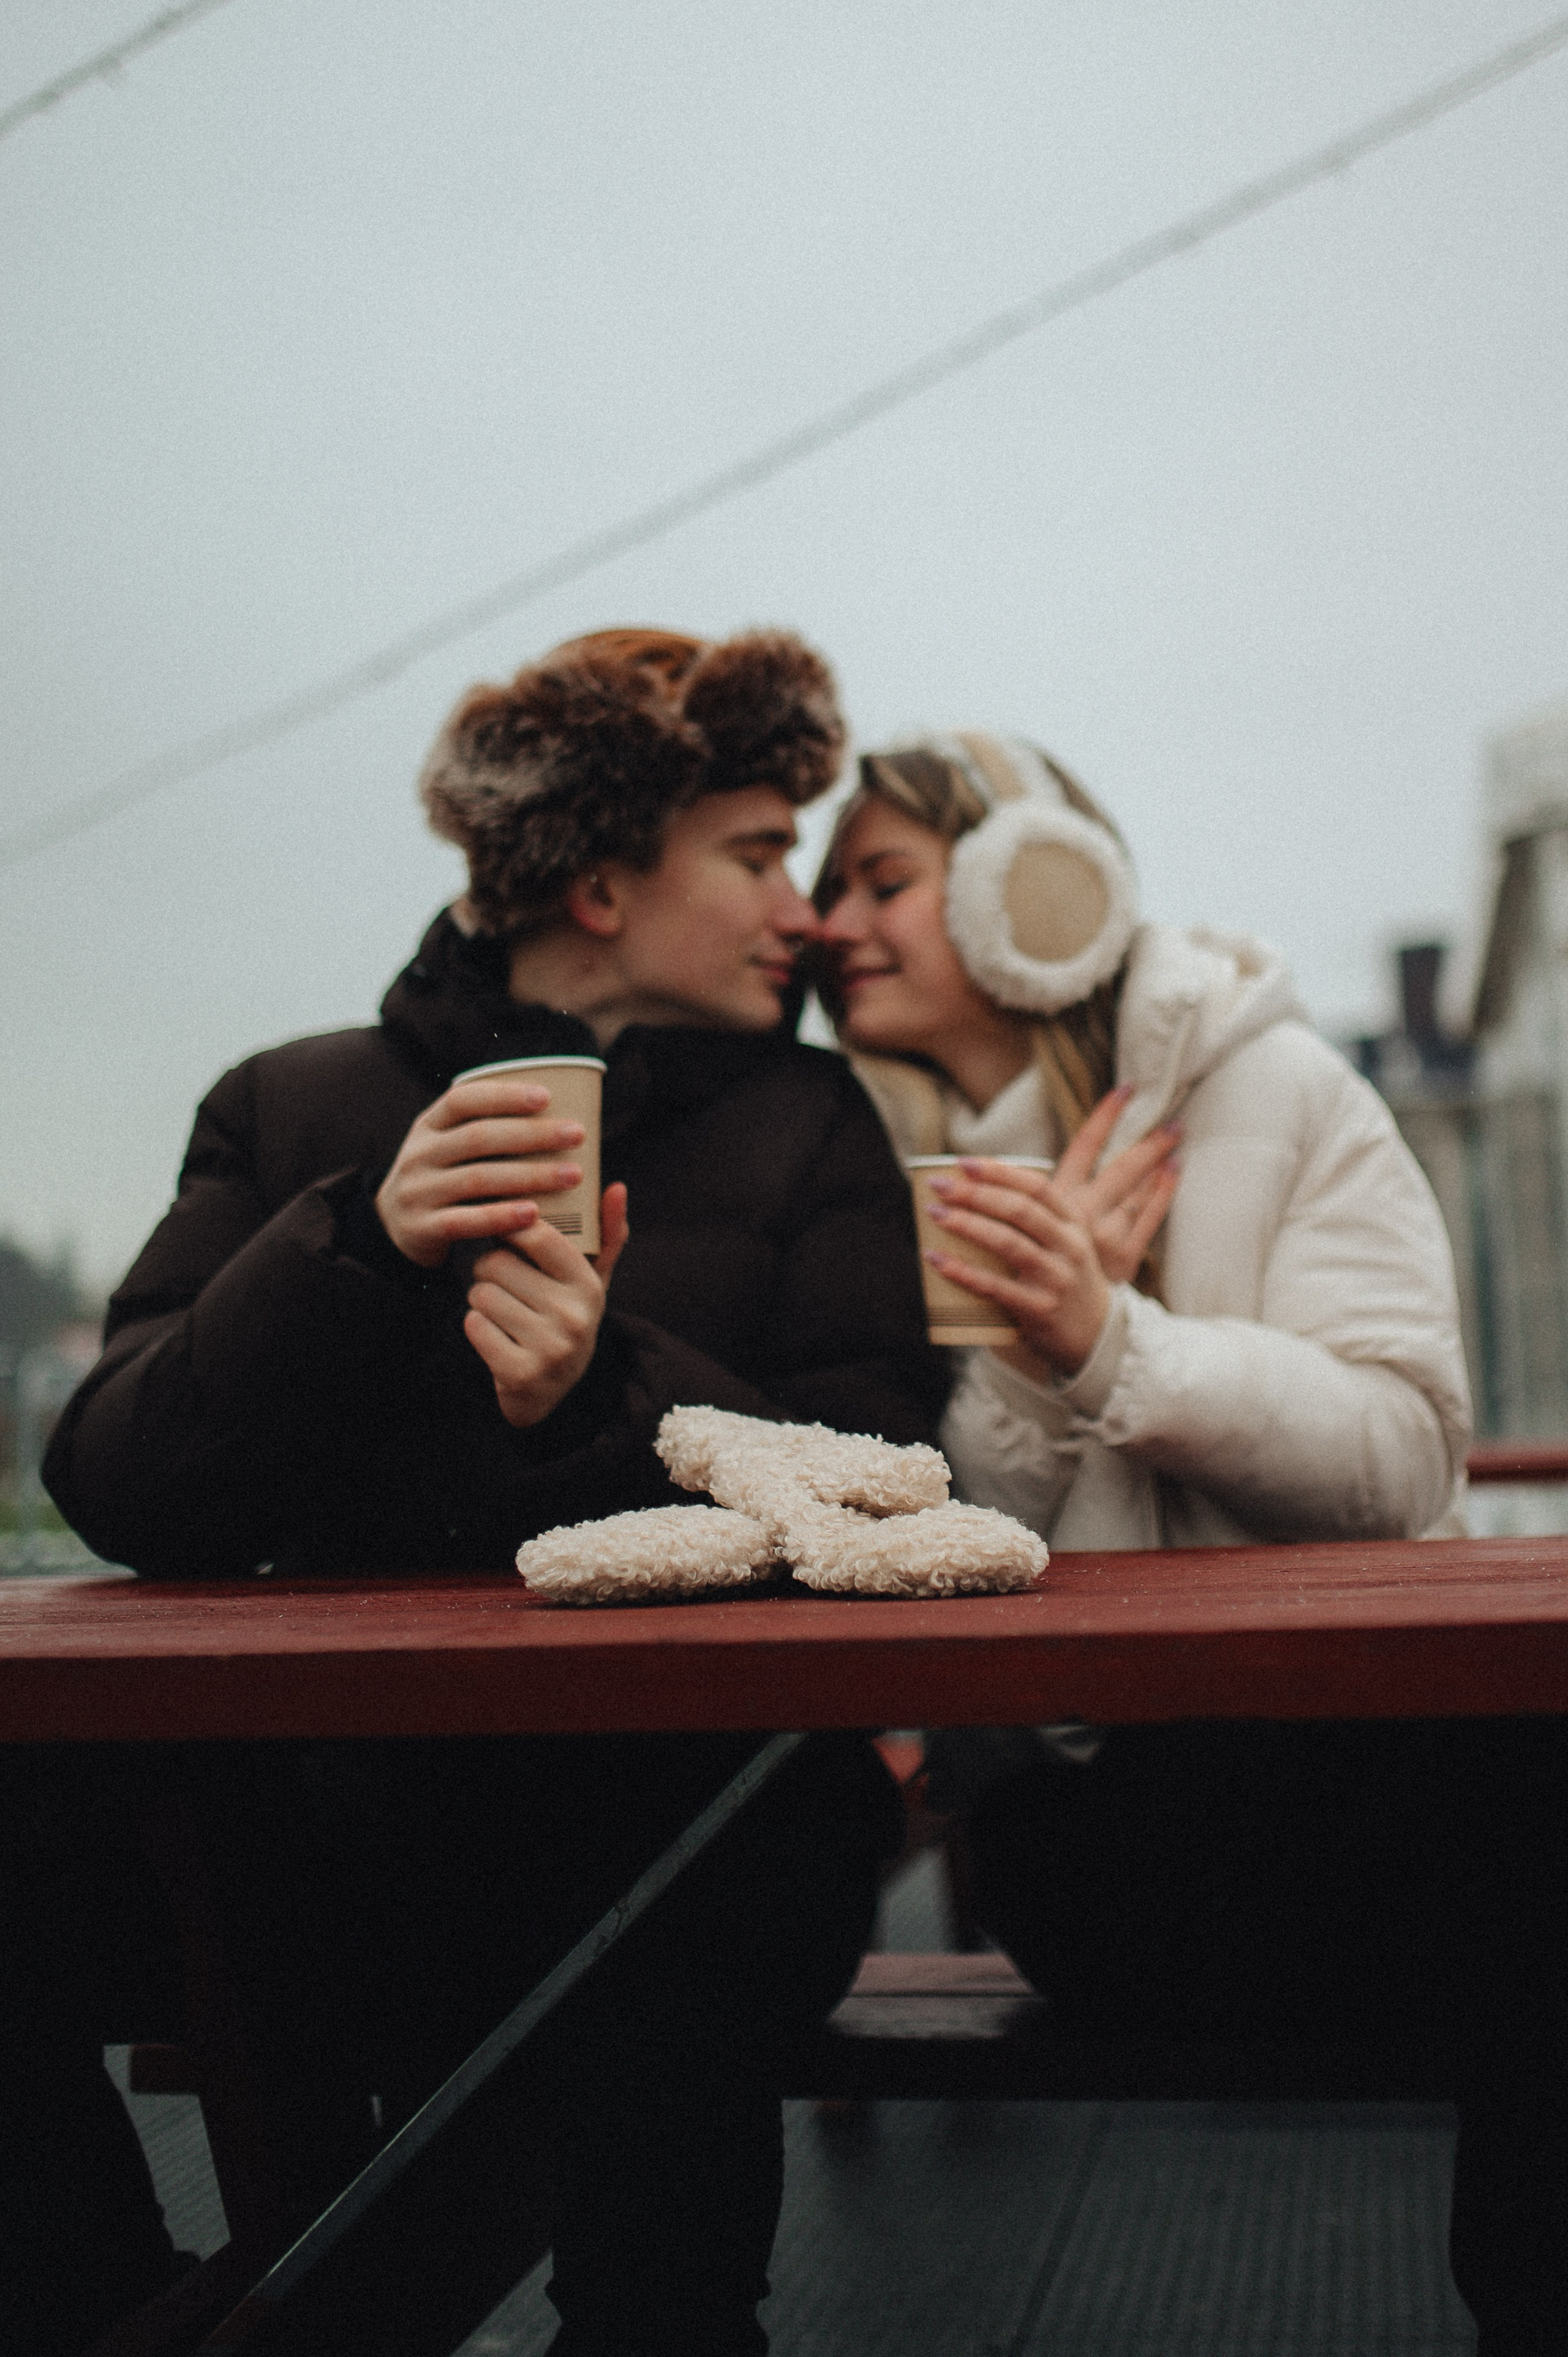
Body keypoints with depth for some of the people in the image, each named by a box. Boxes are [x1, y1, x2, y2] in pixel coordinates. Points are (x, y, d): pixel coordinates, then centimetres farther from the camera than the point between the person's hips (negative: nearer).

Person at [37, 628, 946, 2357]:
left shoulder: (808, 1127, 12)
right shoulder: (295, 1108, 11)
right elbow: (113, 1488, -1)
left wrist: (615, 1390, -19)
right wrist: (358, 1244, -16)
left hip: (685, 1780, -1)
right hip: (332, 1791, 2)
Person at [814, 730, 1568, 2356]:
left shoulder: (1268, 1085, 5)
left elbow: (1403, 1451, -7)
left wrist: (1109, 1339, -20)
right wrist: (1031, 1348, -12)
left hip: (1351, 1718, 1)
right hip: (1078, 1805, -1)